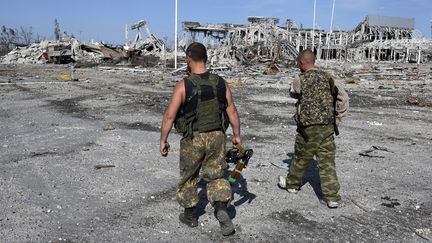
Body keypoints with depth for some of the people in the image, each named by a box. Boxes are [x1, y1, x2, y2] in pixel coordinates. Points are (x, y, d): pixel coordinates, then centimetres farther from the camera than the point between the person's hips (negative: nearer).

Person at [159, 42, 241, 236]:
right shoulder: (220, 83, -2)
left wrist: (163, 140, -3)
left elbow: (169, 115, -14)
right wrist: (237, 135, 15)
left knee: (189, 177, 17)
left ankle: (190, 216, 31)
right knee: (215, 176, 16)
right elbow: (232, 112, 3)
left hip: (193, 139, -3)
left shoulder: (183, 85, -14)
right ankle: (222, 209, -4)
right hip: (217, 137, 3)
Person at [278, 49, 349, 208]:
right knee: (327, 160, 6)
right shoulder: (328, 77, 5)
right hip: (328, 126, 4)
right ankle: (331, 197, 6)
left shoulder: (301, 80, -10)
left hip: (309, 127, -4)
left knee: (301, 158, 14)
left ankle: (292, 183, 35)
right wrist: (337, 120, 8)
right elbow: (344, 98, 4)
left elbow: (293, 93, 11)